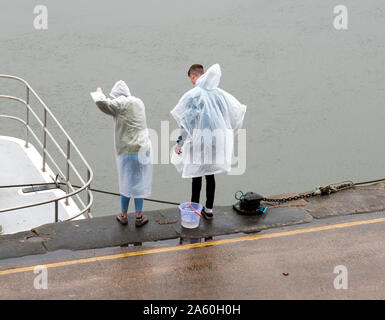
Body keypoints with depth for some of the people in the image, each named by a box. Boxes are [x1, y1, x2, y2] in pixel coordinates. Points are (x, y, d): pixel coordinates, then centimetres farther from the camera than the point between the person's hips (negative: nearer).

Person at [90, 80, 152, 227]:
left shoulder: (120, 105, -12)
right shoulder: (138, 102, 9)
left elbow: (102, 103, -23)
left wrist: (98, 93, -1)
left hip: (126, 151, -4)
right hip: (142, 150, 4)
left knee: (126, 183, 12)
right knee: (139, 184, 9)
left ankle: (124, 215, 24)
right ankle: (139, 217, 14)